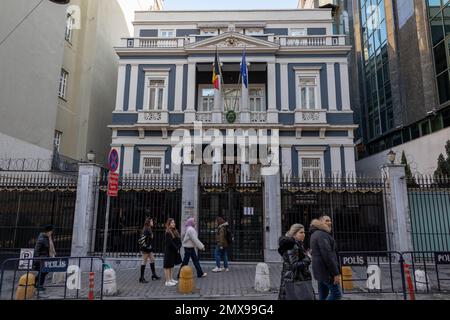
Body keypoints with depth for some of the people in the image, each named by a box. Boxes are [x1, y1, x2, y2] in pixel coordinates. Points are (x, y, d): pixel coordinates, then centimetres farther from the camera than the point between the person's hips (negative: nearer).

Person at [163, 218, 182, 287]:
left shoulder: (175, 231, 11)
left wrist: (178, 247, -8)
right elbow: (170, 243, -18)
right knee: (168, 266, -2)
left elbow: (179, 241, 8)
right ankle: (167, 281, 2)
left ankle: (171, 279, 24)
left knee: (172, 265, 15)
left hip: (174, 252, 8)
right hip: (169, 251, -8)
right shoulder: (168, 233, -13)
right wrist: (176, 249, -12)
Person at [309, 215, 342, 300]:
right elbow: (327, 255, -21)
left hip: (319, 270, 10)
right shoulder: (322, 234, -14)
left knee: (323, 296, 12)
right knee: (337, 294, -3)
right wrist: (336, 273, -19)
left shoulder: (315, 234, 19)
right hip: (326, 270, -10)